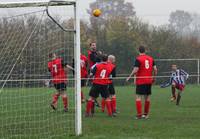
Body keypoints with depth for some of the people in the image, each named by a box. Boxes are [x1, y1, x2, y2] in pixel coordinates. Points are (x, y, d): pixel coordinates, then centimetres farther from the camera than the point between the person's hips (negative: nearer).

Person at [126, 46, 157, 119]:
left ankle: (139, 114, -11)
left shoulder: (138, 59, -9)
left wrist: (129, 77, -2)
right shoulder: (150, 58, 7)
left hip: (140, 81, -5)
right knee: (147, 97, 12)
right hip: (149, 81, 5)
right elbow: (155, 69, 6)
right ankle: (146, 114, 18)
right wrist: (153, 77, 20)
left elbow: (135, 70, -16)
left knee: (138, 97, -3)